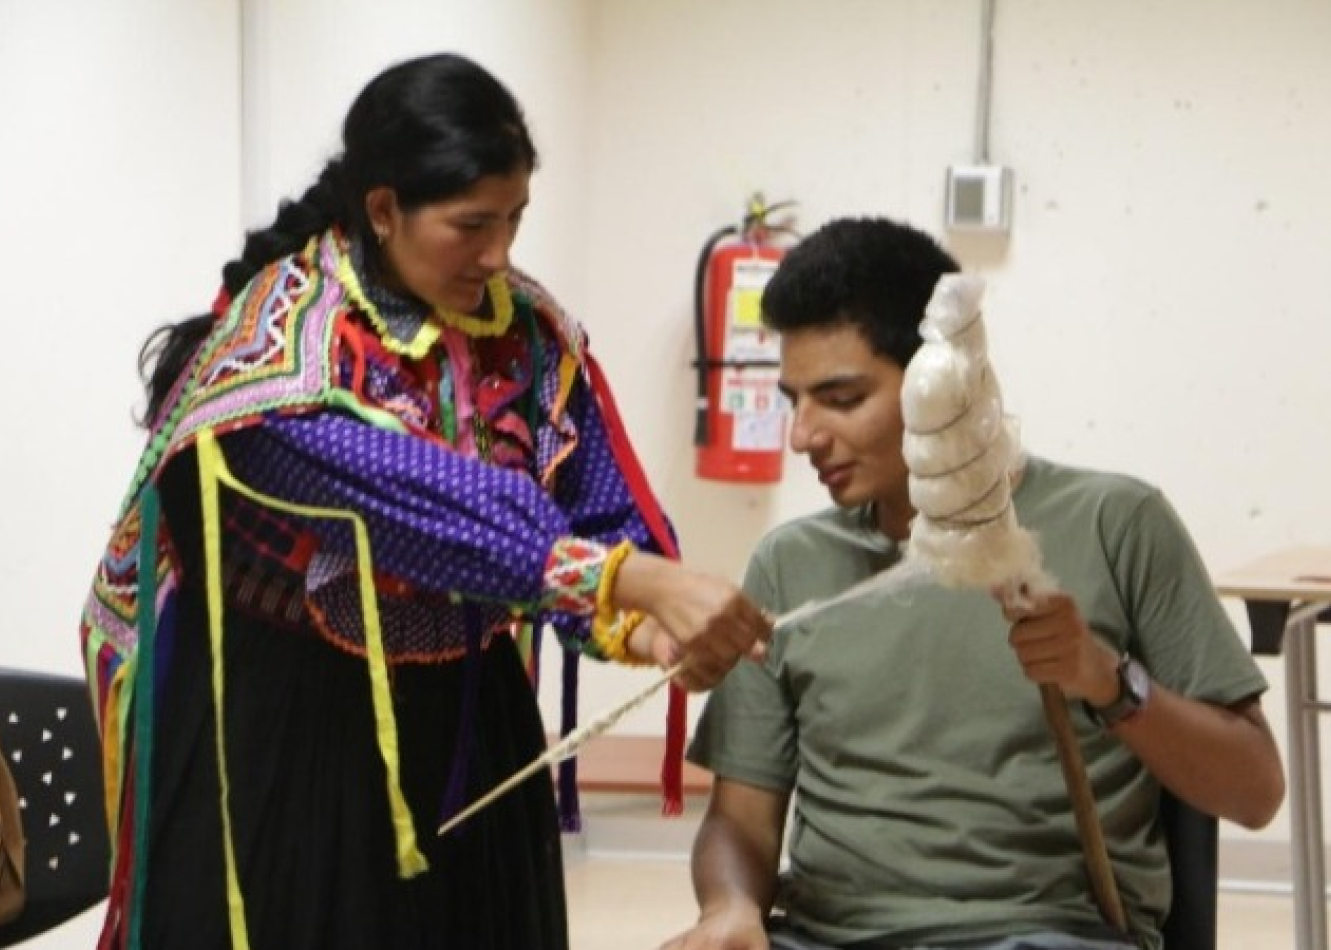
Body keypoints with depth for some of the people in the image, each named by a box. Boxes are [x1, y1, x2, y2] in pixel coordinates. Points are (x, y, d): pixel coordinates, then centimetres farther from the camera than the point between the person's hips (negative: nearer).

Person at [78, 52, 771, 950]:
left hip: (469, 734, 5)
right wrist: (638, 579, -41)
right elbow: (426, 504, -32)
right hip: (292, 743, -5)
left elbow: (605, 514, -3)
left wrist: (641, 620, -26)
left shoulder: (531, 334, 0)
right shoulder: (279, 344, -19)